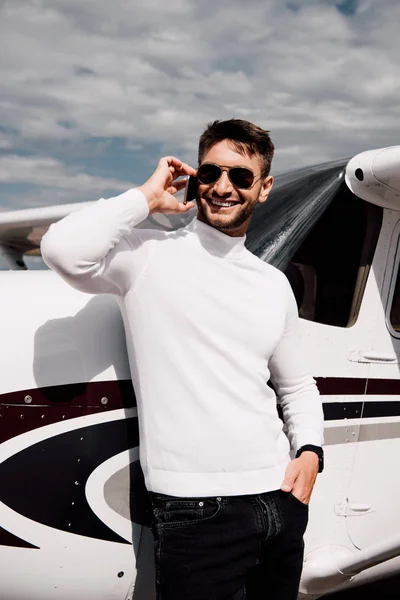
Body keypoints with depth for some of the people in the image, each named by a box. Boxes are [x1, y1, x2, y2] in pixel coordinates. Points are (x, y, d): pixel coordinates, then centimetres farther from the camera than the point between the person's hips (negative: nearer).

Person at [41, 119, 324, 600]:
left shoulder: (274, 284, 12)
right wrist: (148, 197, -12)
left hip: (282, 500, 6)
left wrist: (310, 450, 4)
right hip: (197, 510, -6)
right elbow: (63, 250, -26)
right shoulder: (148, 255, -5)